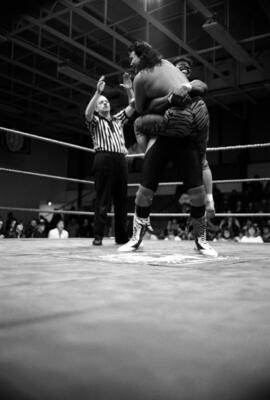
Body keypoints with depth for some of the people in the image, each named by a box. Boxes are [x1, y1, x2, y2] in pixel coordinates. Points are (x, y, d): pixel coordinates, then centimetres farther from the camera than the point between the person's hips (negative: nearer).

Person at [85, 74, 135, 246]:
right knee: (103, 199, -8)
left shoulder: (118, 119, 28)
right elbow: (88, 112, -7)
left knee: (122, 199, 2)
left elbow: (132, 107, 19)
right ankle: (98, 236, -6)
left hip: (121, 159, 4)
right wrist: (98, 92, -13)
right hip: (104, 158, -4)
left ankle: (122, 236, 7)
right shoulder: (95, 121, 14)